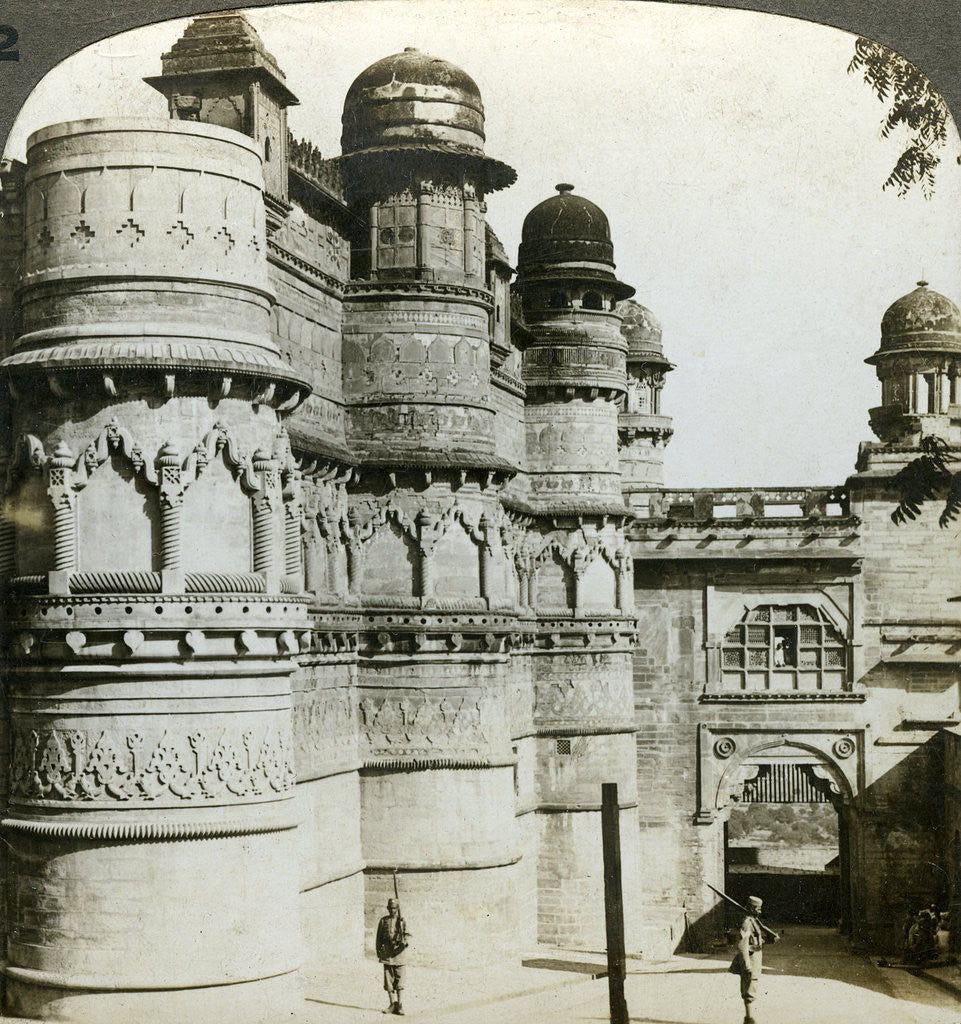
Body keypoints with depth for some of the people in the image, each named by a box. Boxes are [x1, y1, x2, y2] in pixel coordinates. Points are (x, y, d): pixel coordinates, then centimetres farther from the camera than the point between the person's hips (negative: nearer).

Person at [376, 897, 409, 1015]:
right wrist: (378, 952, 5)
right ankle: (392, 1005, 7)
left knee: (399, 980, -4)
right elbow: (379, 937, 11)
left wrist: (405, 942, -17)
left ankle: (400, 1005, -1)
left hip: (399, 951, -2)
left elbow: (406, 936, 5)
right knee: (388, 979, 0)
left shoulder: (402, 921, 4)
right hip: (387, 952, 2)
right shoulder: (383, 921, 8)